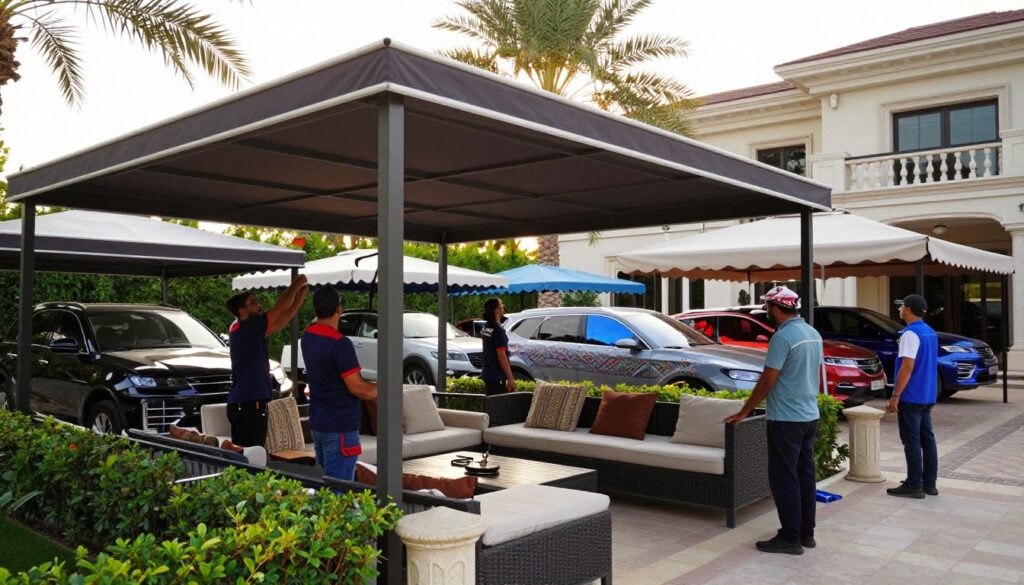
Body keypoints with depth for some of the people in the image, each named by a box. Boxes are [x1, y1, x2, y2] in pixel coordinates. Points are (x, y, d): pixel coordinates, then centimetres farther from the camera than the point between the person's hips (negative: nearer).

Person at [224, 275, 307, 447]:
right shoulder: (245, 327, -12)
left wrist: (298, 300, 13)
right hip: (248, 405, -10)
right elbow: (279, 309, -12)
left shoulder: (249, 330, 14)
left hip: (245, 403, 10)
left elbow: (278, 324, 17)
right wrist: (296, 285, -1)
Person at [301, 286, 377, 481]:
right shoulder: (340, 344, -22)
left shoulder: (308, 336, 4)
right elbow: (356, 387, -19)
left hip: (317, 423, 9)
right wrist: (379, 390, -3)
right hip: (339, 428, -9)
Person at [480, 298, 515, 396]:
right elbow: (502, 356, -20)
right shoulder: (498, 331, -19)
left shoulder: (485, 328, 8)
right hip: (498, 378, -9)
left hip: (488, 376, 9)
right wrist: (510, 378, -17)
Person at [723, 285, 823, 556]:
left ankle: (790, 538, 4)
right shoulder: (813, 333, 10)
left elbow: (767, 382, -18)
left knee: (784, 479, -1)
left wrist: (743, 412, -10)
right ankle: (806, 533, 22)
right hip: (810, 416, 9)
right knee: (805, 475, 14)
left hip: (786, 419, -9)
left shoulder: (783, 336, -18)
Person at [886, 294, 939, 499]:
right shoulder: (930, 333, 13)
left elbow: (907, 367, -22)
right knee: (927, 438, 12)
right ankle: (929, 483, 18)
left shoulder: (910, 334, -18)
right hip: (927, 396, 9)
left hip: (911, 397, -9)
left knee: (912, 441, -4)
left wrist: (895, 395, -19)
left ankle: (914, 485, 0)